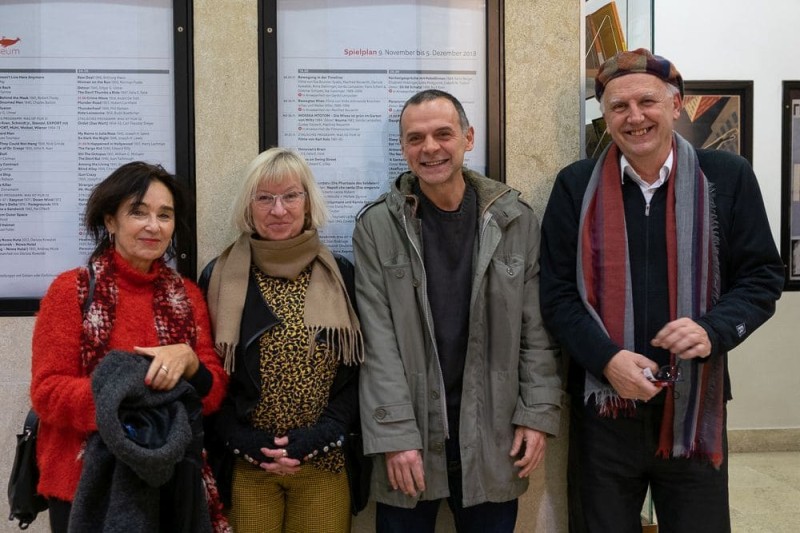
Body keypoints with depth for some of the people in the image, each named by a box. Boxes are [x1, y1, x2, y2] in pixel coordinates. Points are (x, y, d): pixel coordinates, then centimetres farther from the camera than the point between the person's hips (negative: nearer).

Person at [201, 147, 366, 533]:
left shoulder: (341, 276, 1)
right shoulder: (220, 277, 0)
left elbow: (359, 370, 1)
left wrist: (317, 438, -10)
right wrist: (245, 442, -10)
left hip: (324, 464, 1)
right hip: (246, 465, 0)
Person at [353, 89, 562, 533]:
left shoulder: (516, 219, 2)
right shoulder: (376, 226, -3)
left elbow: (536, 327, 3)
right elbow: (378, 341, -7)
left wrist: (538, 414, -3)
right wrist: (396, 436, -11)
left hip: (493, 438, 1)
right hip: (410, 435, -1)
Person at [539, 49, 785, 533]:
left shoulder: (727, 177, 0)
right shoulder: (576, 185, 0)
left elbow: (763, 277, 2)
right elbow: (557, 291, 0)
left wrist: (713, 332, -17)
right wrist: (607, 359, -15)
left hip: (696, 407, 0)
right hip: (604, 407, 0)